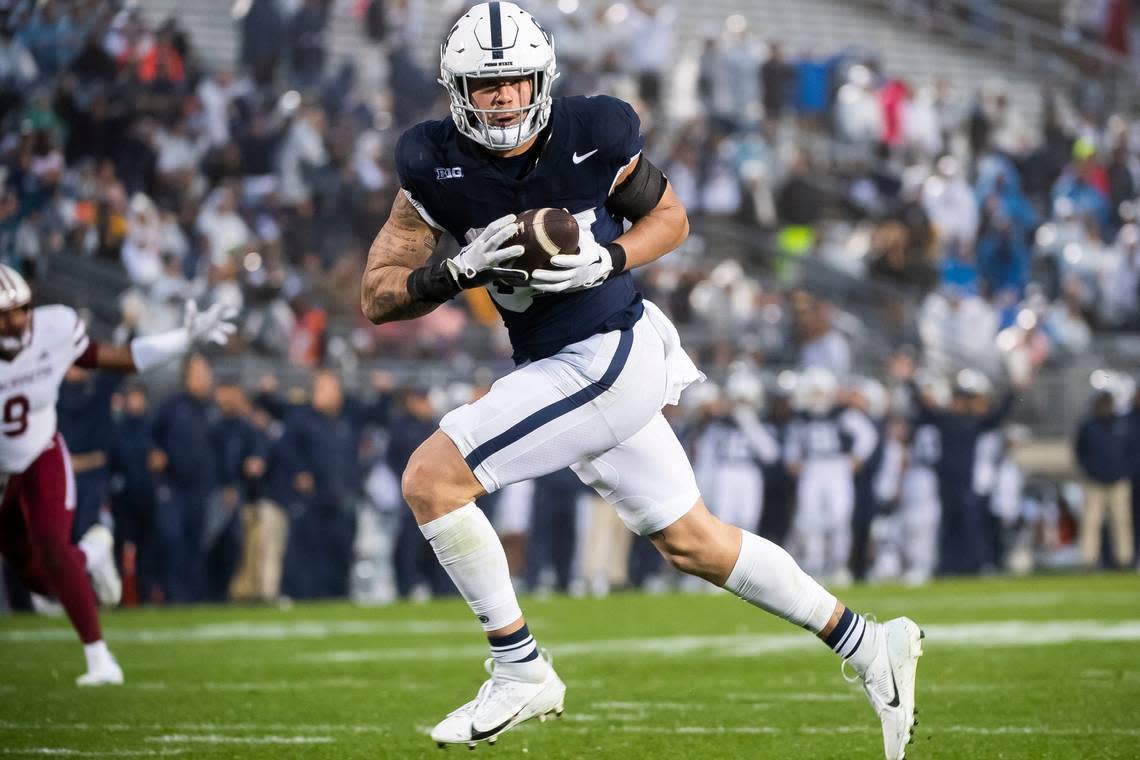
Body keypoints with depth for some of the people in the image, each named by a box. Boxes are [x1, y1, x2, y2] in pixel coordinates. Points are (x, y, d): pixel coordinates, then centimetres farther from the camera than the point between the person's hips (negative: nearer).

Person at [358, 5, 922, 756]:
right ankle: (868, 645, 27)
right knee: (692, 541, 15)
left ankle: (520, 671, -4)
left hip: (611, 353, -6)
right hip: (555, 367, 6)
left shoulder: (591, 136, -11)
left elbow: (670, 217, 5)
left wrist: (606, 261, -14)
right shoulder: (436, 165, -3)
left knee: (431, 478, -16)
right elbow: (377, 297, -3)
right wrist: (460, 271, -21)